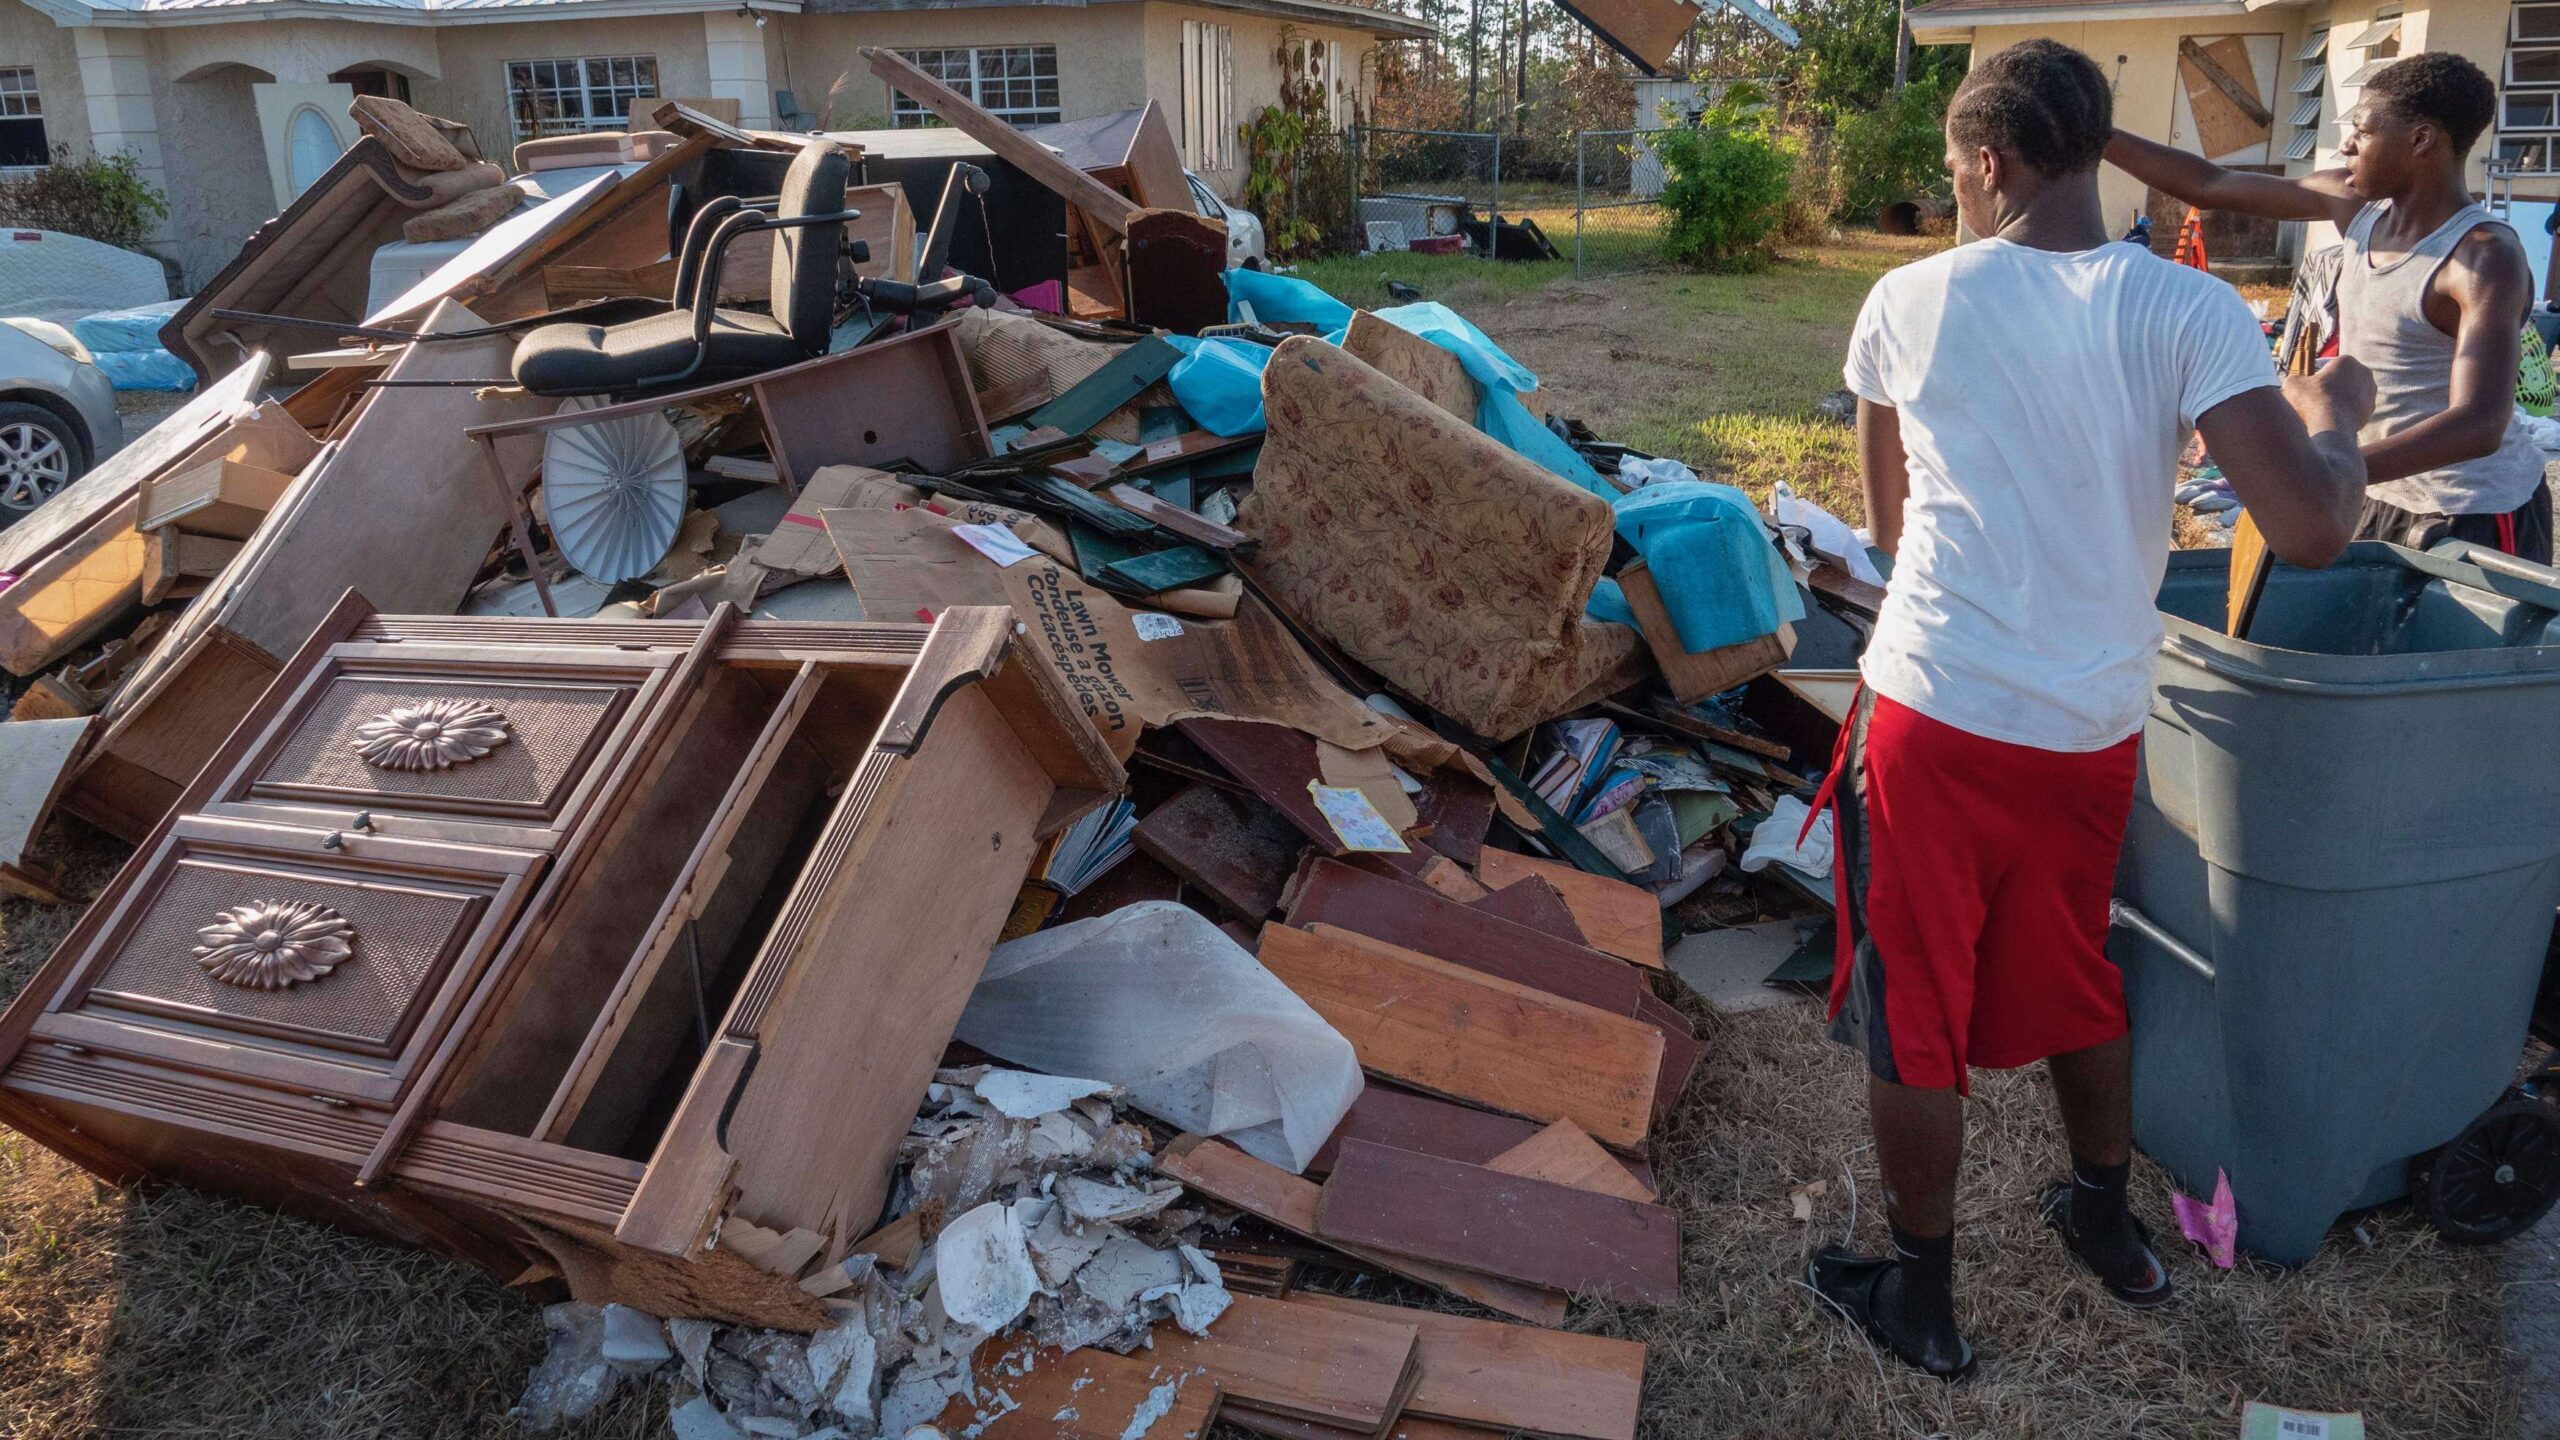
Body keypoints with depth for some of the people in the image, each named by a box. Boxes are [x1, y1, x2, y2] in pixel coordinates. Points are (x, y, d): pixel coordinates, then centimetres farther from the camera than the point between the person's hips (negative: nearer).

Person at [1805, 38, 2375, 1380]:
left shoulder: (1911, 302, -6)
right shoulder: (2190, 311, -8)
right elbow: (2311, 529, -16)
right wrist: (2335, 415, 3)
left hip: (1933, 719, -2)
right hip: (2091, 729, 3)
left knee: (1913, 1017, 12)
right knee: (2076, 979, 26)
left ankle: (1921, 1297, 27)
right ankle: (2106, 1217, 47)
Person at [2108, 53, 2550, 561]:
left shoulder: (2486, 258, -23)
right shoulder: (2360, 205, -2)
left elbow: (2478, 425, -35)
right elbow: (2211, 186, 5)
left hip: (2474, 518, -7)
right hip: (2381, 496, 7)